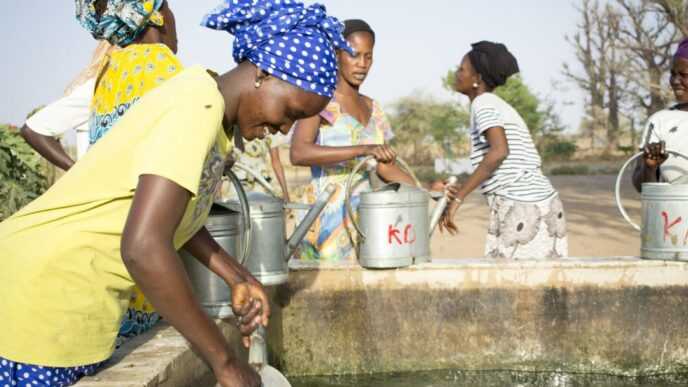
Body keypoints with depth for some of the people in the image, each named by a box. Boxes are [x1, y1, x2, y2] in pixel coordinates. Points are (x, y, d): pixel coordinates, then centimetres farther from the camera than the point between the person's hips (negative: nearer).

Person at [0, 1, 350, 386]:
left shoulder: (207, 104, 6)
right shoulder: (196, 107, -22)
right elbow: (143, 247, -32)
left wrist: (238, 278, 9)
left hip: (73, 296, 9)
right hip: (37, 291, -9)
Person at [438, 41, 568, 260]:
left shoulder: (483, 102, -6)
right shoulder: (501, 106, 20)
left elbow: (499, 151, -24)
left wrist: (457, 199, -22)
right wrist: (462, 190, 23)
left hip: (520, 211, -9)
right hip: (546, 207, 9)